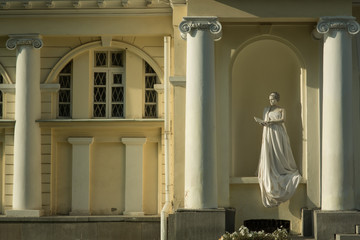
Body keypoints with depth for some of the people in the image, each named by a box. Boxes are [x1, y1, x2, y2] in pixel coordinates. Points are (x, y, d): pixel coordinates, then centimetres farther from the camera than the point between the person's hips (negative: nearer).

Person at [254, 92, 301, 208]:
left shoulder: (281, 110, 8)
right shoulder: (266, 110, 17)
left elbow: (283, 120, -10)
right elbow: (265, 123, 13)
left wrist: (270, 121, -18)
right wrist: (260, 122, -11)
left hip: (279, 134, -2)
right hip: (268, 134, 2)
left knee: (280, 155, -4)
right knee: (269, 157, -5)